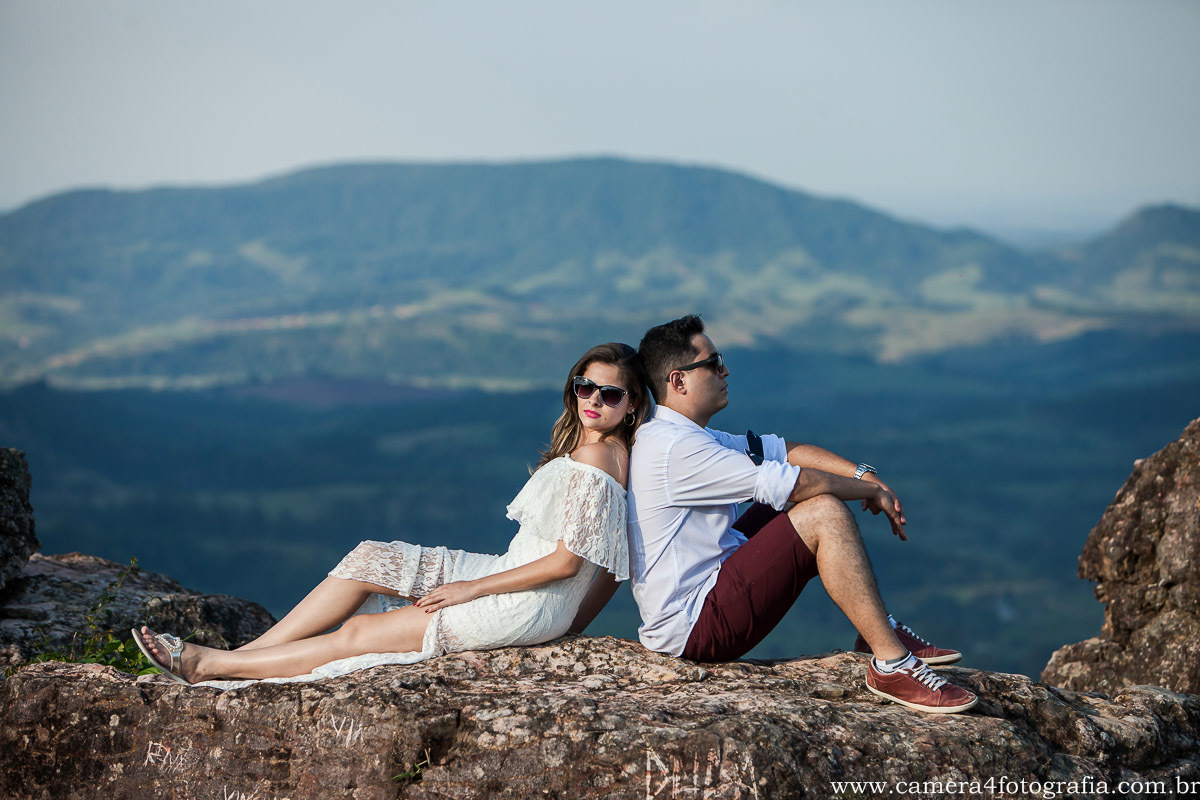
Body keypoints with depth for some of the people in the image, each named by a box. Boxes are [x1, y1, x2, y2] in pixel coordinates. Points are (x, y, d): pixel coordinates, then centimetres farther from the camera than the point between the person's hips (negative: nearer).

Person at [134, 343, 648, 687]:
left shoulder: (594, 460, -20)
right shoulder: (607, 450, 9)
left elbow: (567, 561, -22)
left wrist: (472, 588, -13)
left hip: (528, 609, -9)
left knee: (358, 635, -4)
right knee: (369, 559, 2)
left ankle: (206, 666, 4)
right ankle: (241, 655, 3)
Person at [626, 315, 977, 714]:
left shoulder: (684, 436, 14)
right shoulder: (673, 448, -20)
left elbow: (781, 451, 13)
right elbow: (784, 483, -19)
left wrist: (861, 472, 0)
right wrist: (871, 491, -6)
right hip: (692, 629, -11)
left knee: (811, 501, 14)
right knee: (825, 514, -19)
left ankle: (878, 632, 11)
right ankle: (892, 664, -18)